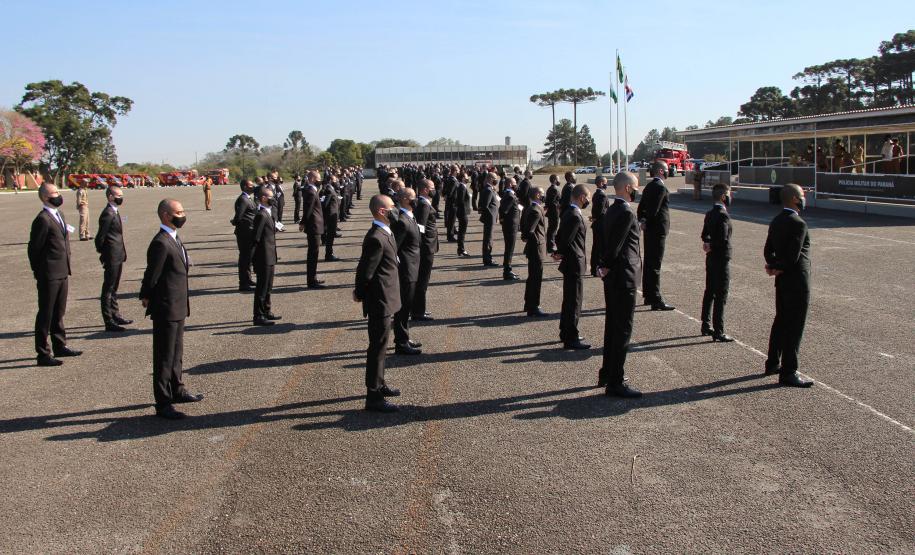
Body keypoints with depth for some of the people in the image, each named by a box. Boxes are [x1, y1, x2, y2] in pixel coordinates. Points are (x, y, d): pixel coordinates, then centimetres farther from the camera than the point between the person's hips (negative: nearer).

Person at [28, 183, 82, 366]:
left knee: (59, 312, 19)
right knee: (45, 315, 0)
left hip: (62, 273, 9)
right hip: (49, 275, -9)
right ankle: (43, 354, 8)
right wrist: (39, 273, -9)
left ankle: (60, 346, 32)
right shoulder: (42, 220, -16)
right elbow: (34, 248, -14)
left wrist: (66, 268, 15)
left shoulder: (59, 214, 12)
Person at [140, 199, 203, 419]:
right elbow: (151, 275, -18)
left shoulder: (174, 239, 10)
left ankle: (176, 390, 38)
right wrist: (146, 298, -7)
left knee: (176, 352, 22)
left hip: (178, 307, 9)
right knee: (164, 357, 1)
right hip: (166, 309, -9)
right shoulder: (161, 243, -21)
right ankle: (163, 403, 10)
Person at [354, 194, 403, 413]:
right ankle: (373, 397, 6)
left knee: (380, 345, 22)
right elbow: (365, 272, -20)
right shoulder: (376, 238, -24)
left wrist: (360, 292, 14)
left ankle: (378, 384, 37)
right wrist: (359, 294, -5)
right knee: (377, 346, -2)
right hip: (380, 300, -10)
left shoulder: (385, 233, 9)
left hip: (385, 299, 10)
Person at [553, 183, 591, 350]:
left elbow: (560, 236, 14)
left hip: (570, 264, 10)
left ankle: (566, 333, 30)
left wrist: (560, 253, 2)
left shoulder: (569, 213, 10)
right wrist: (560, 254, -3)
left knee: (569, 300, 19)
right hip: (574, 264, -10)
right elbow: (566, 240, -21)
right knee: (574, 302, -3)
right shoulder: (575, 216, -21)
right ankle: (571, 339, 3)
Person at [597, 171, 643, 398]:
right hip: (624, 277, -10)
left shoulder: (610, 210, 13)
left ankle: (607, 374, 29)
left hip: (612, 278, 10)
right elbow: (615, 244, -18)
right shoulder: (626, 213, -18)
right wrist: (607, 266, -4)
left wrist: (604, 266, 7)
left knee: (612, 326, 18)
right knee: (623, 330, -4)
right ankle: (615, 383, 1)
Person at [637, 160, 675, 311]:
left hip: (649, 231, 10)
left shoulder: (649, 186, 13)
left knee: (648, 263, 16)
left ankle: (648, 296, 25)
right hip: (658, 230, -10)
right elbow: (654, 210, -20)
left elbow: (641, 207, 14)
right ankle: (656, 301, -6)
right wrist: (645, 223, -6)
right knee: (655, 265, -8)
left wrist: (642, 222, 2)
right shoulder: (660, 187, -16)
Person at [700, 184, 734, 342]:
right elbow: (724, 239, -25)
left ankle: (706, 325, 27)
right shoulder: (723, 215, -19)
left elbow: (704, 235, 14)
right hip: (722, 259, -9)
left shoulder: (710, 214, 9)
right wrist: (711, 245, -8)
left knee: (709, 292, 17)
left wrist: (708, 244, -3)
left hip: (711, 259, 9)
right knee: (721, 296, -3)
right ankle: (718, 332, 1)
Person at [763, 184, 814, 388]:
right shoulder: (798, 224, -20)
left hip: (782, 280, 9)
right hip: (797, 281, -9)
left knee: (781, 321, 20)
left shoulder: (776, 221, 8)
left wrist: (773, 266, -4)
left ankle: (773, 363, 31)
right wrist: (778, 269, -6)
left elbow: (768, 250, 10)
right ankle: (788, 373, 2)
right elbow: (793, 256, -23)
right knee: (795, 327, -3)